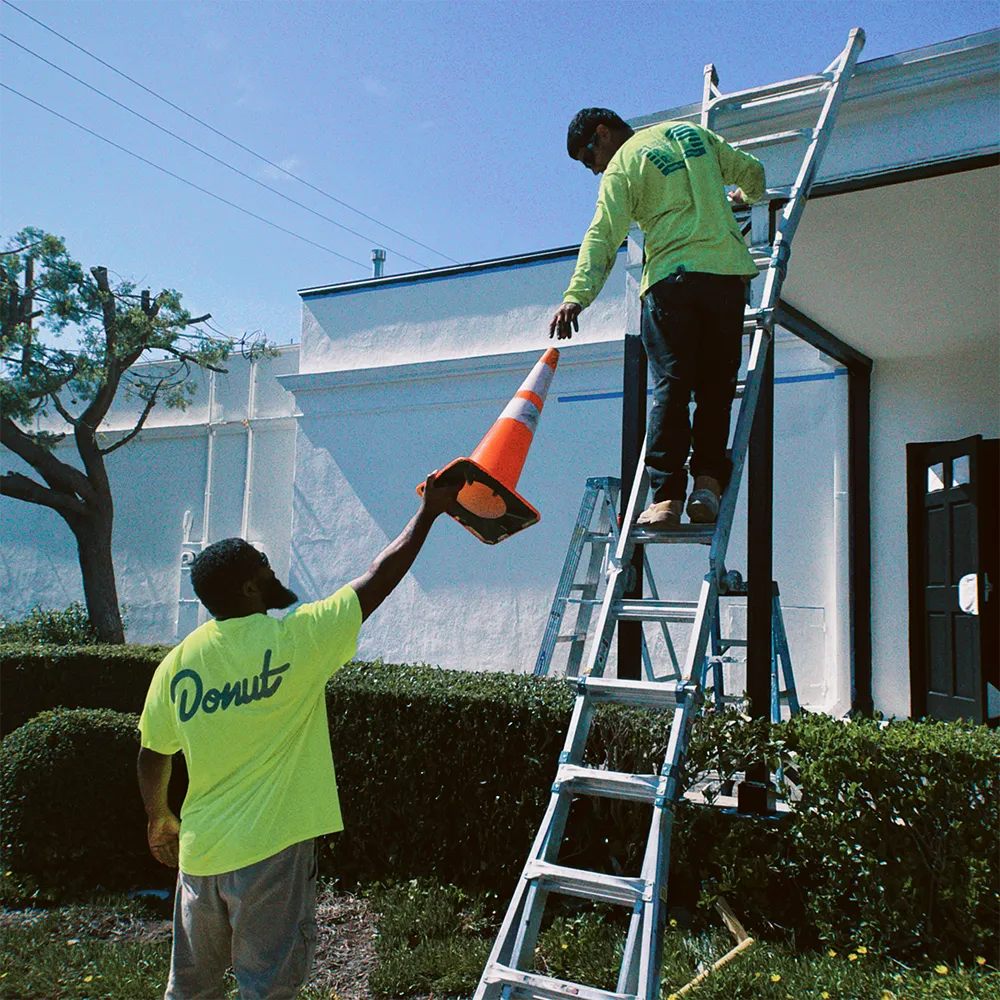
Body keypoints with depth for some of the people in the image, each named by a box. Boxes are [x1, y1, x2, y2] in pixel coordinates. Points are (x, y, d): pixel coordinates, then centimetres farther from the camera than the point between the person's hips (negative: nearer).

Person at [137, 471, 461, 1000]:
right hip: (271, 851, -5)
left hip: (200, 851, 5)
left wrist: (159, 818, 26)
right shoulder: (293, 638, -15)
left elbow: (152, 757, 8)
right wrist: (428, 512, 4)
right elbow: (380, 577, -8)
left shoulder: (177, 663, -2)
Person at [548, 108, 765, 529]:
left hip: (669, 277, -4)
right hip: (727, 269, 4)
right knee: (716, 386, 6)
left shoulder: (621, 167, 6)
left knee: (670, 388, -5)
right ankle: (708, 482, -5)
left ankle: (667, 496, -12)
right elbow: (751, 170, 29)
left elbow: (602, 237, -8)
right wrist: (746, 195, 52)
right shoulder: (692, 132, 23)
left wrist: (576, 296, -17)